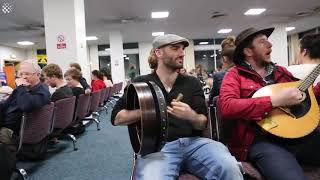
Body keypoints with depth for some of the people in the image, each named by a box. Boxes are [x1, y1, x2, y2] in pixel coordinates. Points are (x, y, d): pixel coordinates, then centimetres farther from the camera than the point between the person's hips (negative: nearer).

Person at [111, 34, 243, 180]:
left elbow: (203, 123, 8)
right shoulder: (140, 83, 9)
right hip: (156, 146, -1)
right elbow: (116, 118, 7)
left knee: (230, 168, -26)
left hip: (193, 141, 2)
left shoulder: (192, 82, 14)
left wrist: (191, 116, -16)